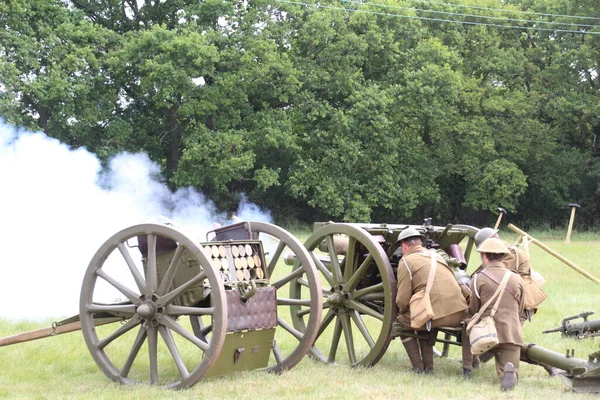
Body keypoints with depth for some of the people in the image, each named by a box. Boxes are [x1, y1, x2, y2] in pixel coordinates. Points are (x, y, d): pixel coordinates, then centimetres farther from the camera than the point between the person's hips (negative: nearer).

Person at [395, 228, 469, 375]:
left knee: (402, 321, 21)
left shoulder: (406, 261, 3)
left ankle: (418, 367, 14)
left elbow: (403, 299, -3)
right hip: (458, 314, 7)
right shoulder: (436, 256, 24)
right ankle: (428, 366, 25)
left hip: (436, 314, -7)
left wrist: (402, 310, 21)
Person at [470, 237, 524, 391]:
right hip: (513, 334, 2)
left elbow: (473, 311, 8)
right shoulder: (517, 279, 12)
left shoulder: (479, 278, 0)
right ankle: (509, 371, -31)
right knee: (511, 375, 3)